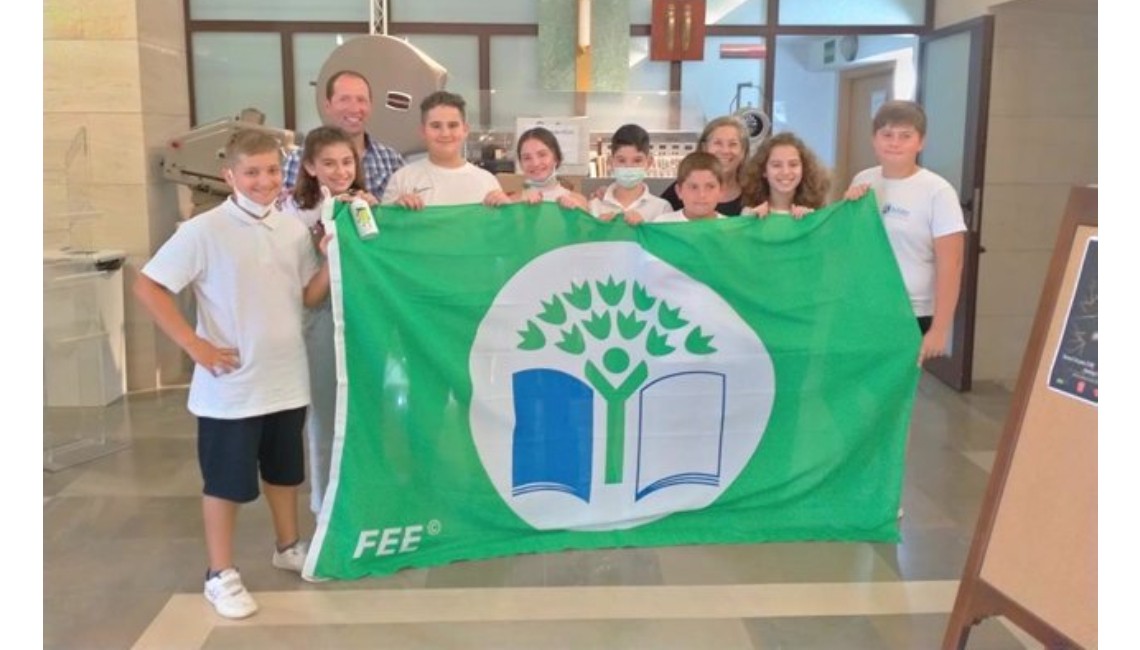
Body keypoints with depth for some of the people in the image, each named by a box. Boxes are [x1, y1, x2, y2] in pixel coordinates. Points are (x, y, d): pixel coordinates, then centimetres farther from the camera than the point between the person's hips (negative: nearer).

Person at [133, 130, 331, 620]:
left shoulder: (293, 230, 2)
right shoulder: (203, 231, -14)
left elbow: (310, 296, 8)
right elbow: (148, 287, -12)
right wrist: (196, 346, -16)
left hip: (286, 381, 5)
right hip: (231, 387, -5)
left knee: (284, 470, 20)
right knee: (226, 480, 7)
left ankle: (288, 547, 40)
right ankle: (220, 574, 22)